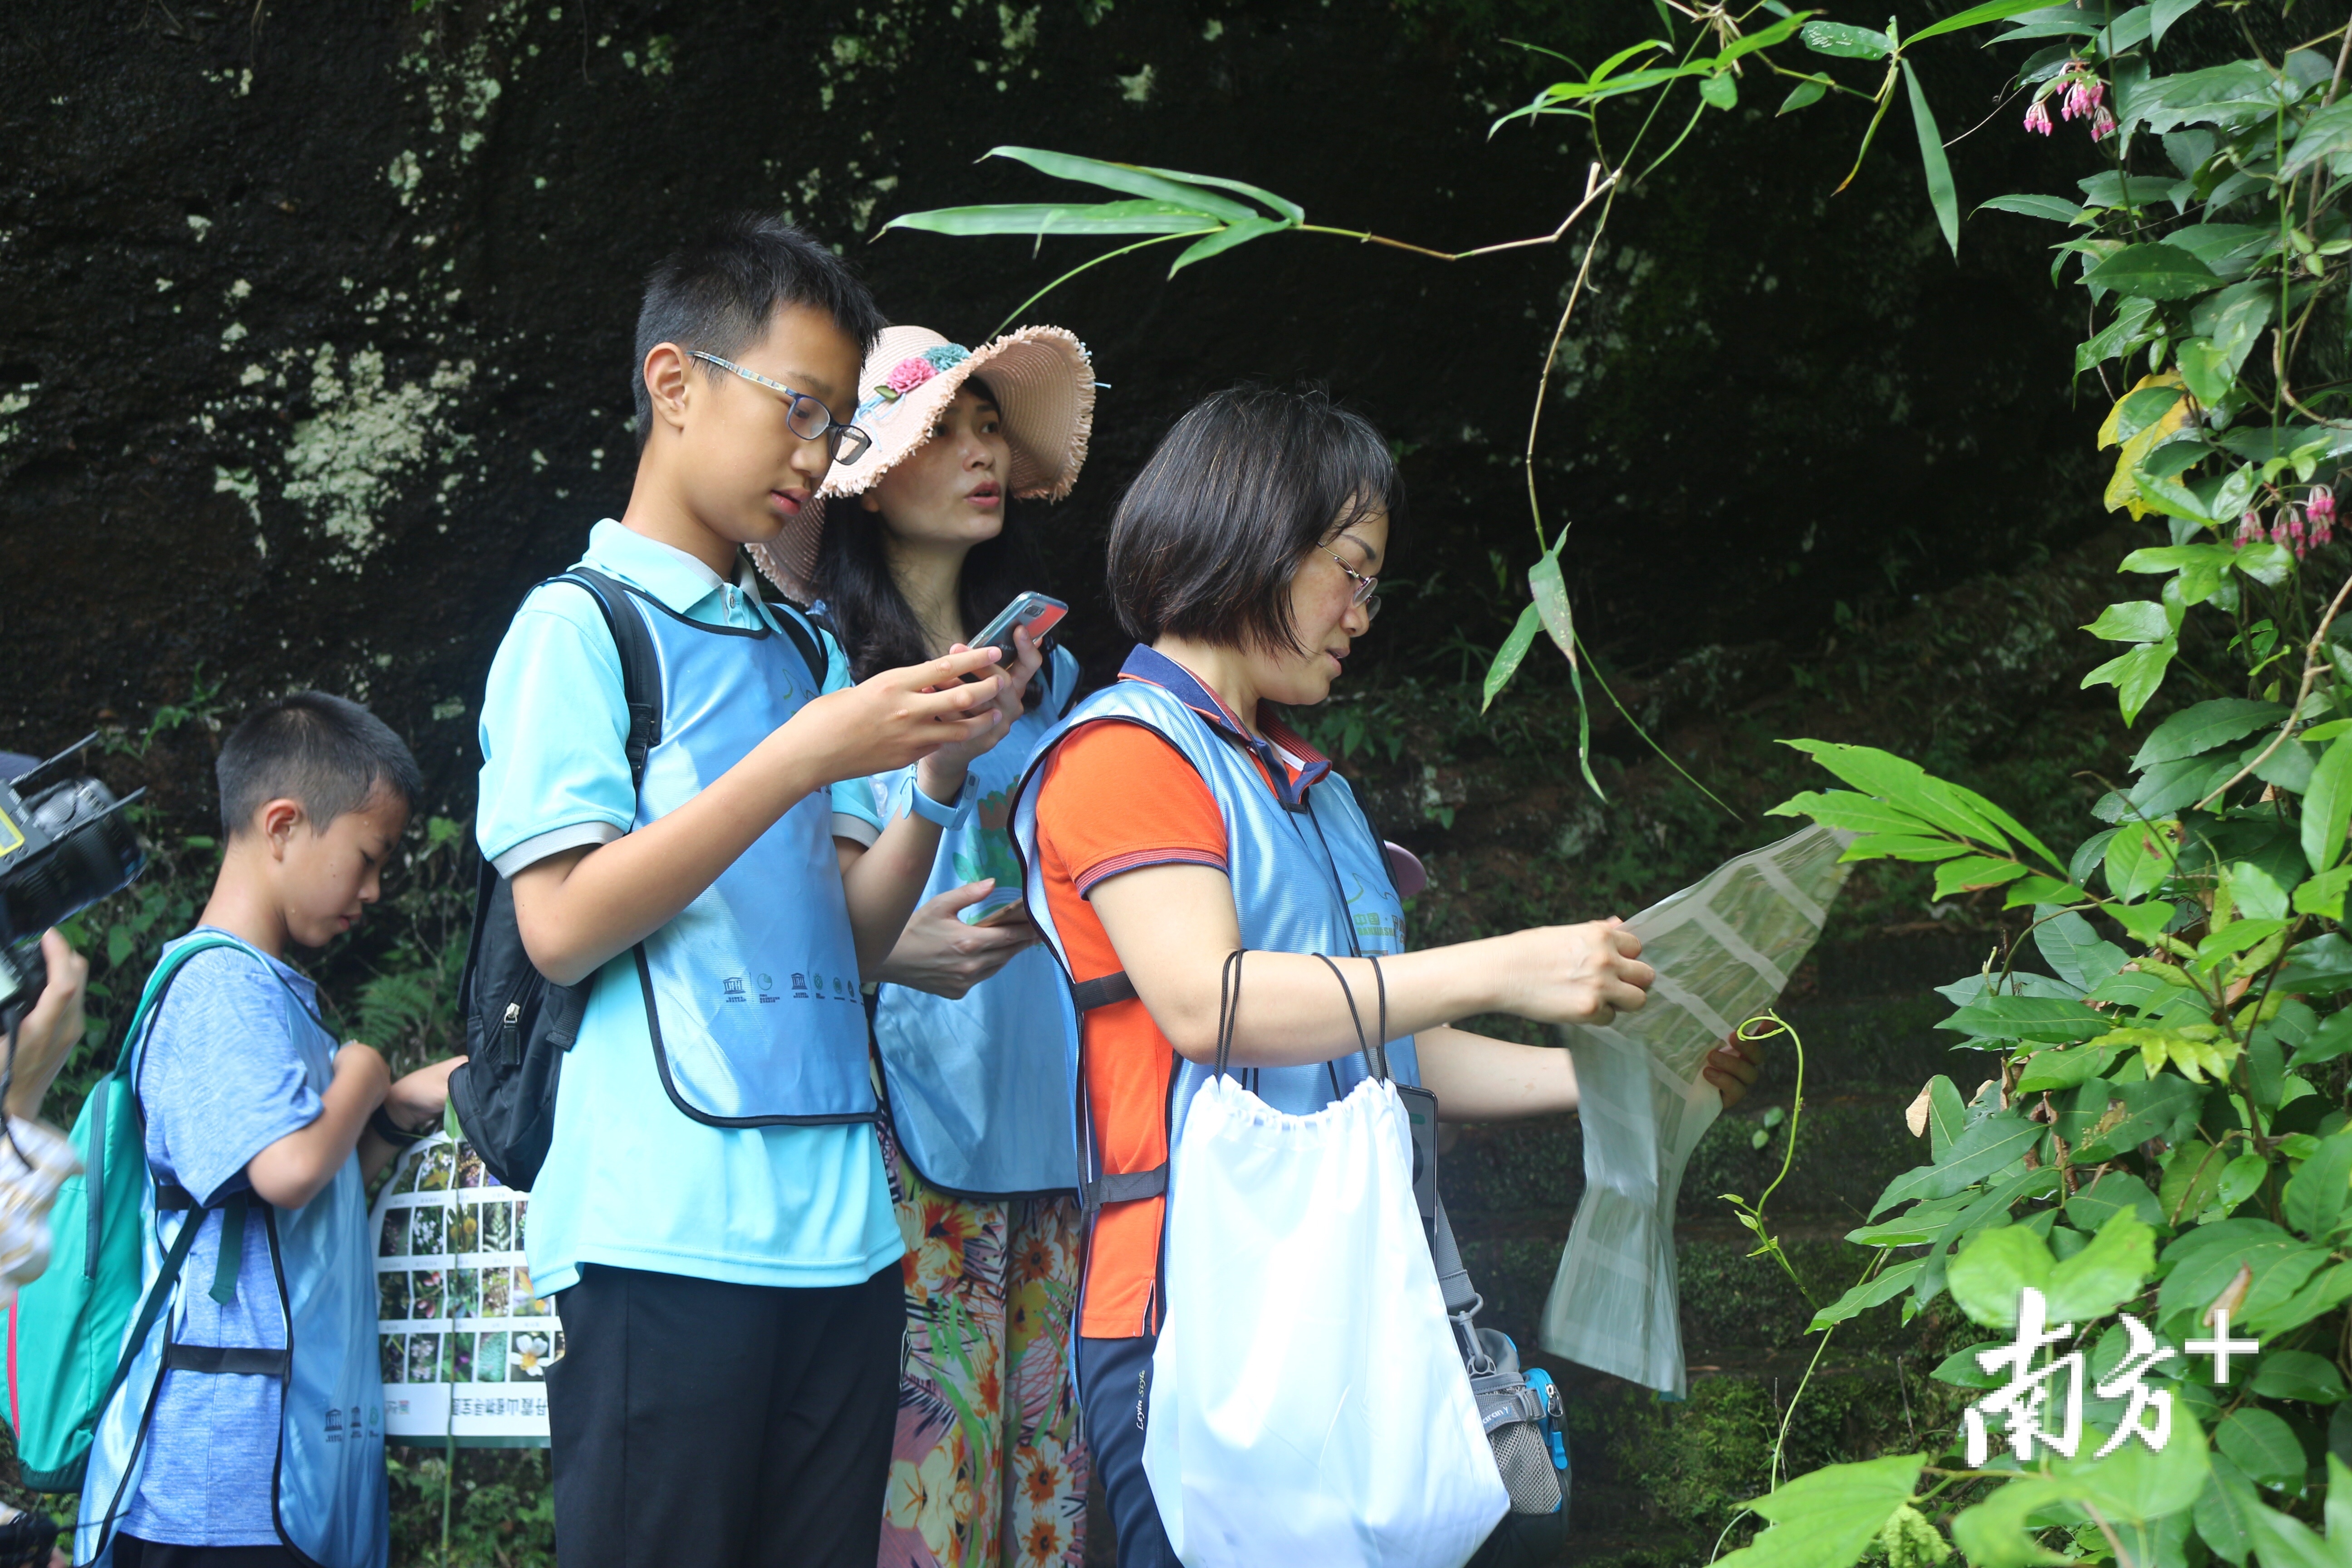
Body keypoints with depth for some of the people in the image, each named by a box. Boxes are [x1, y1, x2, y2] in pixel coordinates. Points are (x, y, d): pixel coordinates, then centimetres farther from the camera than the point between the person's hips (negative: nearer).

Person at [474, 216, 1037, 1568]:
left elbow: (848, 945, 16)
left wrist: (939, 778, 0)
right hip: (664, 1232, -6)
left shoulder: (807, 650, 19)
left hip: (839, 1222, 6)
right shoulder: (581, 624, 0)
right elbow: (562, 926, -11)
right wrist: (808, 758, -13)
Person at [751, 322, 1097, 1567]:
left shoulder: (1040, 671, 18)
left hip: (1049, 1127, 6)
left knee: (1046, 1462, 4)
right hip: (913, 1125, -6)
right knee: (919, 1460, -10)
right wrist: (888, 947, -28)